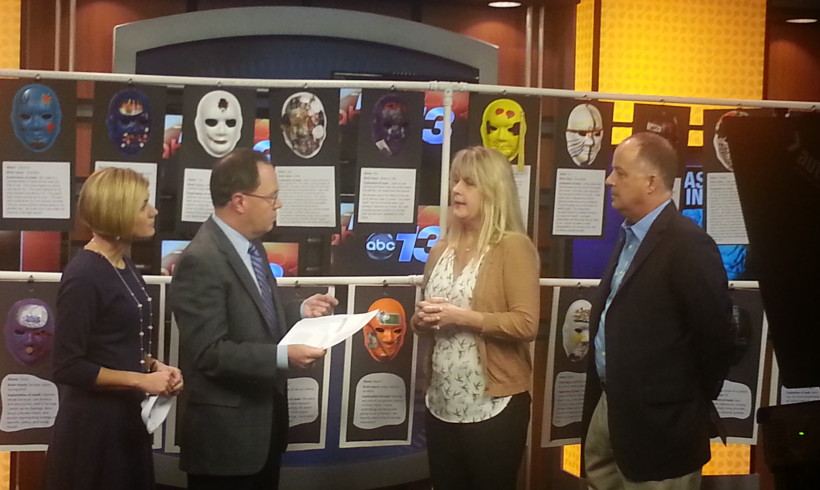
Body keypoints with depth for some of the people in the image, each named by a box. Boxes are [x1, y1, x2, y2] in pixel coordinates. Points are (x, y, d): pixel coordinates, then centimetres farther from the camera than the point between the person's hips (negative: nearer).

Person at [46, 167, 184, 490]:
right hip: (92, 422, -9)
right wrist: (143, 380, -18)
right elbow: (68, 367, -20)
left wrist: (156, 367, 1)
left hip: (128, 417, 9)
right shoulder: (84, 276, -19)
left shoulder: (124, 266, 8)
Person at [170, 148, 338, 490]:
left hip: (263, 422, 9)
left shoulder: (249, 246, 9)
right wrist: (283, 356, -28)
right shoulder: (201, 261, -21)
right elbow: (209, 353, -25)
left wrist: (302, 311, 5)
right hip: (225, 430, -9)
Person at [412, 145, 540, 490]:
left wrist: (464, 318, -20)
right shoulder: (441, 249, 12)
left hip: (494, 406, -6)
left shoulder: (513, 246, -8)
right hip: (441, 403, 6)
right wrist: (422, 319, 0)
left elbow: (527, 324, -16)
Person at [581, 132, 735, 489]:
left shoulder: (688, 244, -18)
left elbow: (716, 336, -17)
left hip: (657, 423, -9)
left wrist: (692, 410, -6)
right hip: (608, 408, 9)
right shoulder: (629, 236, 11)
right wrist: (601, 401, 11)